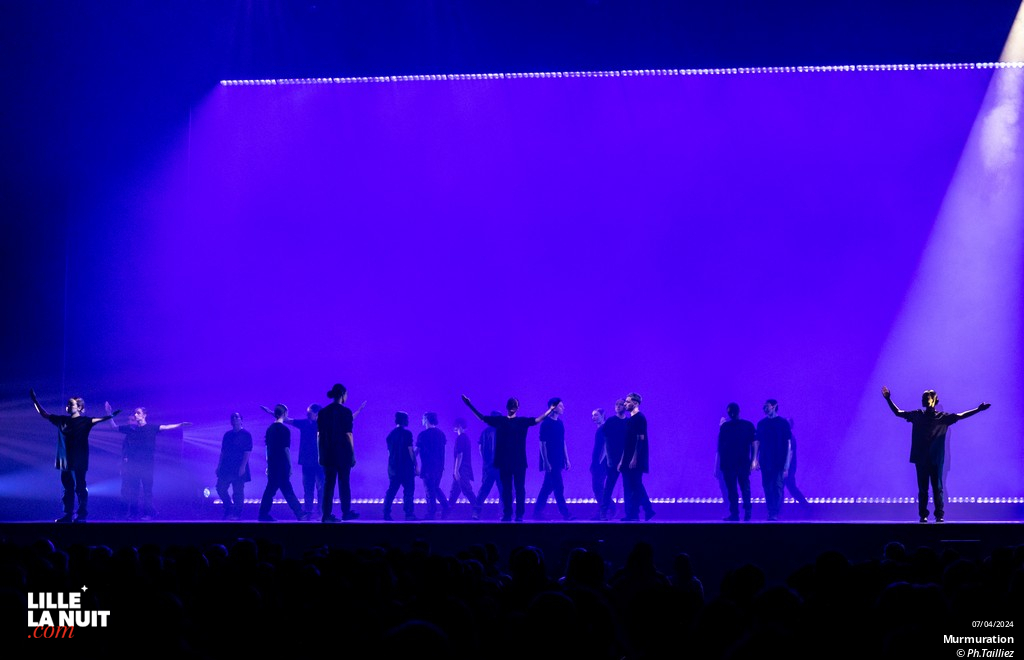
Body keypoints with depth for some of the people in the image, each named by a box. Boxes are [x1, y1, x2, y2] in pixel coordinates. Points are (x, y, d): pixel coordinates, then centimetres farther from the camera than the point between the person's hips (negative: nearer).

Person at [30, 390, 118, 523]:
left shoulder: (84, 421, -6)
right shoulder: (62, 420, 9)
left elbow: (98, 420, -21)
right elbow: (44, 415, 16)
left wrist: (110, 416, -39)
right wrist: (35, 400, 13)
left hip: (79, 461, -5)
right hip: (65, 460, 5)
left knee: (80, 488, -1)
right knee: (67, 488, 9)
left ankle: (82, 515, 2)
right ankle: (67, 514, 14)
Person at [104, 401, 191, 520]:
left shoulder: (151, 428, 0)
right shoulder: (130, 428, 6)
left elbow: (166, 427, -4)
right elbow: (115, 427, 15)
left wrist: (180, 425, -13)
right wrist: (110, 414, 7)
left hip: (146, 464, -3)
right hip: (132, 464, 3)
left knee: (147, 489, -1)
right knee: (132, 489, 6)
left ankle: (148, 513, 5)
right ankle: (134, 512, 15)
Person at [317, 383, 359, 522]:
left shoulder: (323, 412, 6)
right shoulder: (345, 412, -8)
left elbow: (319, 435, 7)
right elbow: (348, 435, -10)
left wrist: (320, 453, 12)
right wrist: (352, 454, -5)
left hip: (327, 453, 4)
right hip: (343, 453, -4)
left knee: (328, 484, 4)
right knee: (344, 484, 7)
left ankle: (327, 514, -1)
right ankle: (346, 513, 15)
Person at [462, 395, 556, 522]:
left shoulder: (523, 421, 6)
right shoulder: (499, 420, 7)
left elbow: (539, 419, 0)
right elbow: (481, 417, 8)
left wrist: (551, 409, -9)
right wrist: (470, 405, 1)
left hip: (519, 461, -1)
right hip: (504, 461, 1)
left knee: (519, 488, -1)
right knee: (506, 488, 3)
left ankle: (519, 515, 2)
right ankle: (507, 515, 7)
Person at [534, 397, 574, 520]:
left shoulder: (560, 423, 12)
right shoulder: (546, 424, -10)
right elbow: (543, 444, -12)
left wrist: (566, 459, 14)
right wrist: (546, 462, -17)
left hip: (558, 462, 8)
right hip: (550, 462, -8)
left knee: (548, 487, 9)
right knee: (558, 488, -7)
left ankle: (538, 512, 13)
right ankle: (565, 513, -4)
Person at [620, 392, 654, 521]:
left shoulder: (640, 418, -8)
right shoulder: (629, 420, 17)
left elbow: (640, 439, -15)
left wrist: (635, 458, -20)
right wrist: (622, 460, 16)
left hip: (636, 461, -9)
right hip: (628, 461, 9)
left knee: (635, 488, -8)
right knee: (629, 488, 8)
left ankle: (633, 515, -6)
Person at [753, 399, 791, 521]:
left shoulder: (783, 423, 0)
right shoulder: (761, 423, 9)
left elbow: (788, 444, -3)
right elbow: (757, 442, 8)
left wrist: (787, 464, -9)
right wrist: (755, 460, -1)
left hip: (779, 462, -3)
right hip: (765, 462, 3)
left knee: (777, 486, -9)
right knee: (767, 487, 2)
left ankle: (775, 514, -11)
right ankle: (770, 512, 7)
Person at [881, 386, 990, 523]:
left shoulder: (943, 417, 5)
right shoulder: (917, 415, 9)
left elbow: (960, 416, 1)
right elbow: (898, 412, 14)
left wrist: (978, 409, -7)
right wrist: (888, 399, 6)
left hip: (936, 459, -1)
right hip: (921, 458, 1)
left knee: (937, 488, -2)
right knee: (922, 488, 3)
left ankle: (940, 515, 1)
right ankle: (923, 515, 7)